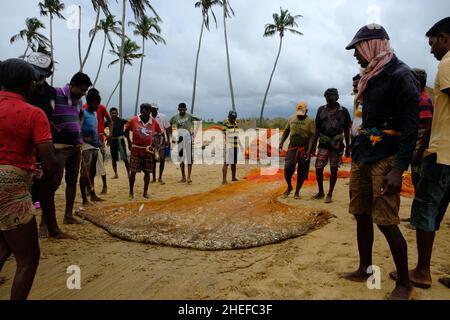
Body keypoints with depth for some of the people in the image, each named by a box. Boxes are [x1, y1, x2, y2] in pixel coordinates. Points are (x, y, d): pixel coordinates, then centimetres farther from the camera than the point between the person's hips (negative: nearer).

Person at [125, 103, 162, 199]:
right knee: (133, 171, 1)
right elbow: (126, 130, 9)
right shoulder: (134, 120, -4)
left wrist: (153, 144, 2)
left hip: (148, 150, 1)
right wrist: (129, 142, 1)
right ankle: (131, 192, 15)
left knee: (147, 172, 4)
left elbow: (159, 133, 10)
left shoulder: (154, 122, -2)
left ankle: (145, 192, 15)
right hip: (136, 149, -1)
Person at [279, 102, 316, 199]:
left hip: (304, 150, -2)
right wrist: (281, 143, 1)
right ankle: (289, 187, 17)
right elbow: (286, 132, 13)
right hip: (292, 148, 2)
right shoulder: (291, 119, 8)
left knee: (301, 172, 4)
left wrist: (309, 151, -17)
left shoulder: (310, 121, -4)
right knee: (287, 169, -7)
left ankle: (297, 192, 17)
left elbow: (312, 137, -9)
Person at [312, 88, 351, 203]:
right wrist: (314, 144, 3)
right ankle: (321, 192, 16)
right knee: (318, 168, -2)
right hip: (324, 143, 2)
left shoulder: (343, 111, 2)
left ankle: (330, 194, 12)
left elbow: (347, 131, 5)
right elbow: (317, 128, 9)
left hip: (337, 144, -2)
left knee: (334, 170, 2)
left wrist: (347, 147, 4)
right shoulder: (321, 110, 7)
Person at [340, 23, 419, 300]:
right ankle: (365, 270, 25)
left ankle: (405, 285, 11)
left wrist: (399, 169, -22)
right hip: (362, 156, 9)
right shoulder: (371, 78, 17)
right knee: (361, 215, 11)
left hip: (385, 159, -8)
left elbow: (411, 126, -16)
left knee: (386, 221, -6)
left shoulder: (400, 75, -9)